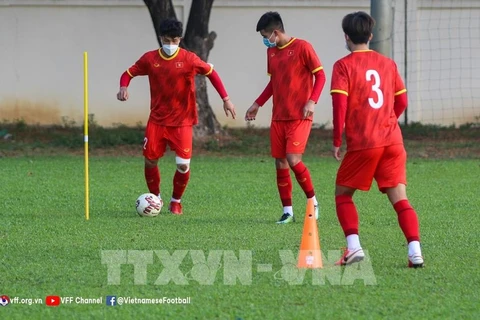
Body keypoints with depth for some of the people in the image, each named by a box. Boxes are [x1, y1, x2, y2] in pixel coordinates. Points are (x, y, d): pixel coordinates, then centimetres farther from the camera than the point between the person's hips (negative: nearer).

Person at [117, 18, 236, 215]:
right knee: (150, 160, 0)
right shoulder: (150, 59, -3)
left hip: (182, 121, -2)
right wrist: (123, 87, -18)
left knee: (183, 164, -8)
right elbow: (129, 73, 5)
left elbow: (211, 73, -2)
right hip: (157, 120, 2)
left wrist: (225, 99, -8)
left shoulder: (188, 59, -9)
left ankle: (176, 201, 16)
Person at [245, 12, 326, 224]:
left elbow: (320, 75, -8)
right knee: (280, 163, 3)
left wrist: (312, 101, -20)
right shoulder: (271, 52, 12)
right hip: (278, 117, 7)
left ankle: (312, 200, 2)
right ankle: (288, 211, 10)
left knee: (293, 160, -17)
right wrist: (258, 104, 20)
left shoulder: (302, 47, -9)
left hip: (300, 117, -7)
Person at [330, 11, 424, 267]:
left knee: (343, 194, 13)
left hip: (362, 144, -4)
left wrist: (337, 141, -3)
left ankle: (353, 246, -2)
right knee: (399, 198, 2)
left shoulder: (344, 66, -3)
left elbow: (340, 105, -11)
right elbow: (401, 101, 15)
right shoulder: (388, 64, 11)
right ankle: (415, 250, -13)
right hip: (393, 141, 4)